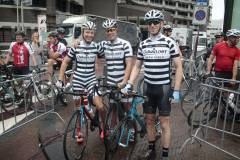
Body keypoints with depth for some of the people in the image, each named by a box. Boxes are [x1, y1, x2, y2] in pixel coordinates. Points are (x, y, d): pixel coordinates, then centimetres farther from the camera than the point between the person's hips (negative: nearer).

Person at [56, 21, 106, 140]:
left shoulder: (96, 47, -3)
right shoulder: (76, 47, -4)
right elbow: (65, 62, 2)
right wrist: (60, 80, -4)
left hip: (91, 79, 0)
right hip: (77, 79, 1)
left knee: (100, 106, -14)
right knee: (78, 107, 10)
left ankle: (103, 125, 17)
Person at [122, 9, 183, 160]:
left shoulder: (169, 42, -7)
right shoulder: (143, 44, 4)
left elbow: (179, 67, -6)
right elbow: (137, 66, 10)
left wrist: (176, 91, -10)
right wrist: (129, 84, -1)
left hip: (164, 87, -3)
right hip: (148, 87, 4)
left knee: (164, 124, 4)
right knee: (149, 120, 13)